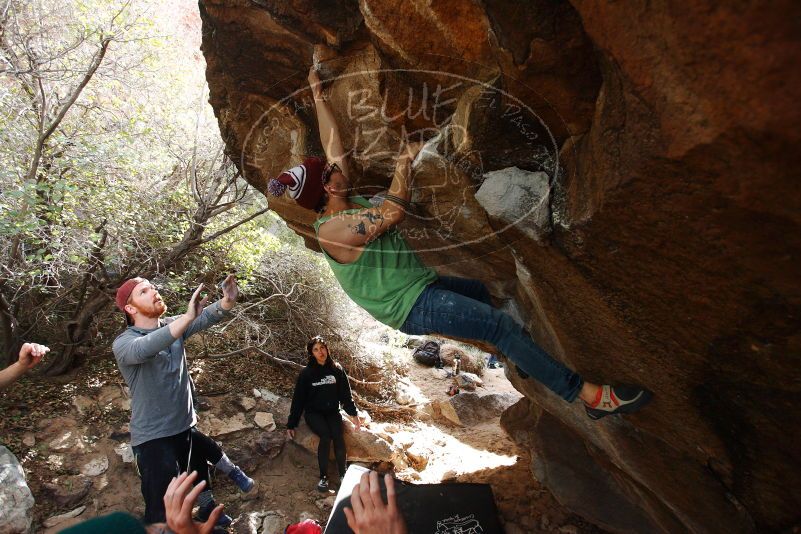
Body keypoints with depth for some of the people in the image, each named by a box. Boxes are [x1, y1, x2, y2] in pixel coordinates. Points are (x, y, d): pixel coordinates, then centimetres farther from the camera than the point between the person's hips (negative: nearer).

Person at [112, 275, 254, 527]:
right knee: (162, 510, -4)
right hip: (153, 437, -6)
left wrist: (228, 301, -37)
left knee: (200, 469, 27)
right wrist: (188, 317, -53)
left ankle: (208, 510, 54)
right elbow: (142, 349, -42)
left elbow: (206, 317, -15)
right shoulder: (123, 343, -18)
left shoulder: (173, 325, 0)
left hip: (186, 426, 6)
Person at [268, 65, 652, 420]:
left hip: (418, 286, 11)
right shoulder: (332, 229, -20)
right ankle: (591, 395, -10)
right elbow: (392, 214, -25)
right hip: (413, 305, -11)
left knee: (481, 290, 27)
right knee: (503, 326, -17)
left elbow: (333, 147, 13)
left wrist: (318, 96, 20)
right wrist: (404, 161, -14)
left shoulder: (343, 207, 7)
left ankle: (524, 360, 42)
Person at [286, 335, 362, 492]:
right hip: (313, 412, -2)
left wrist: (353, 414, -5)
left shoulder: (336, 369, 0)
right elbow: (298, 399, -1)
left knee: (338, 436, -26)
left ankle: (343, 473, -11)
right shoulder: (306, 373, -5)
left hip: (332, 412, 2)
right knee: (325, 436, -29)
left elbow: (346, 394, 5)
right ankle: (323, 476, -15)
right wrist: (291, 424, -1)